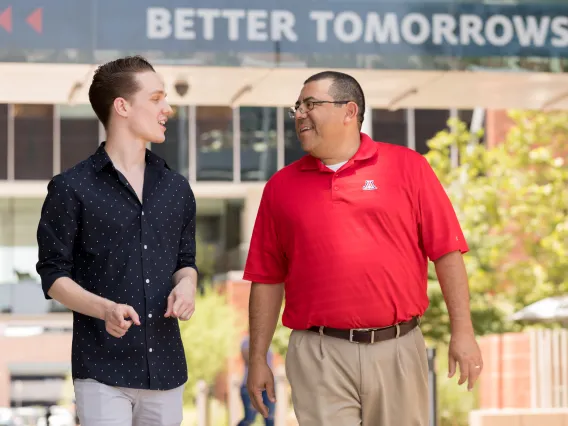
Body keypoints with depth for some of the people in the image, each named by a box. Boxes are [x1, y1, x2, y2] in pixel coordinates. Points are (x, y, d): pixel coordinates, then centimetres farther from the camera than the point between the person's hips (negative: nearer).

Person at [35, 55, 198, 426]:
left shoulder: (177, 189, 13)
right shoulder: (71, 189, -2)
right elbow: (53, 275, -2)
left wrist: (186, 285, -3)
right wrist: (105, 308, -19)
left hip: (167, 368, 5)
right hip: (103, 371, -5)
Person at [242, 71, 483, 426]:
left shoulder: (408, 166, 3)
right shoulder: (282, 186, 8)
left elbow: (446, 252, 0)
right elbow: (268, 278, 10)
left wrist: (463, 332, -5)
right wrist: (258, 358, 7)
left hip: (398, 349, 0)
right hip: (319, 356, 1)